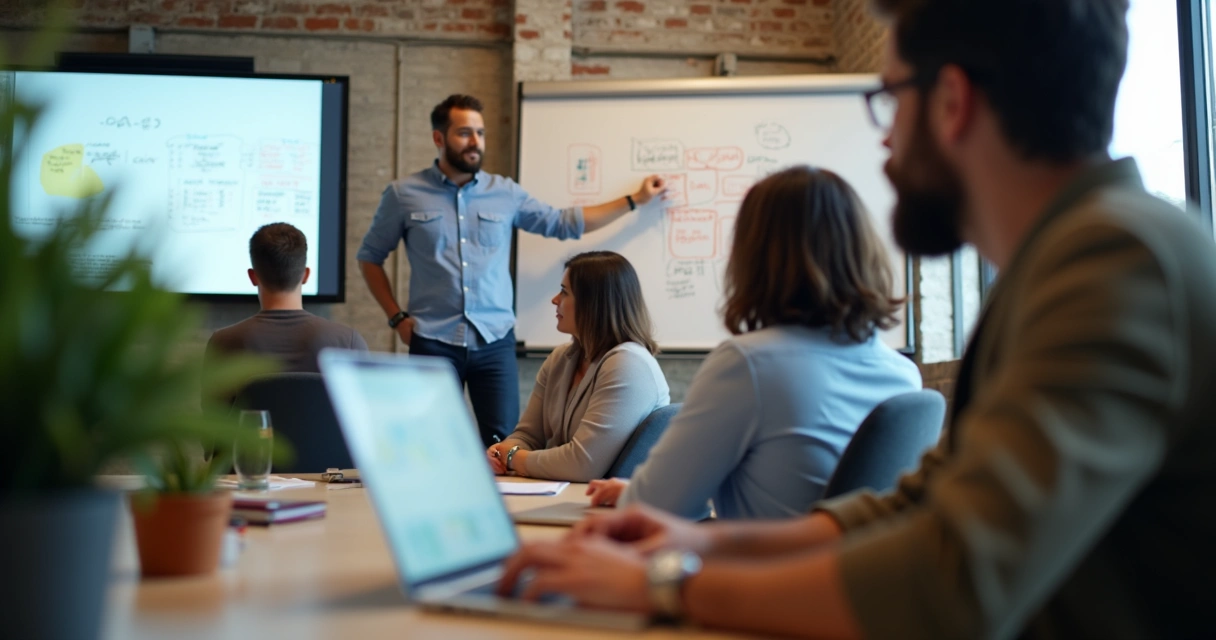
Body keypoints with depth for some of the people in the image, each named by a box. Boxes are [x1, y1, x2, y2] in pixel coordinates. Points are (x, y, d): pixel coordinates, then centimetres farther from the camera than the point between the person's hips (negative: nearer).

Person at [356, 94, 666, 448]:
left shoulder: (505, 193, 7)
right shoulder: (404, 194, 3)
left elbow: (564, 223, 11)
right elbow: (369, 257, 11)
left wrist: (634, 200, 10)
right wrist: (397, 317, 1)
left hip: (495, 342, 2)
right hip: (433, 343, -1)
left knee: (504, 442, 1)